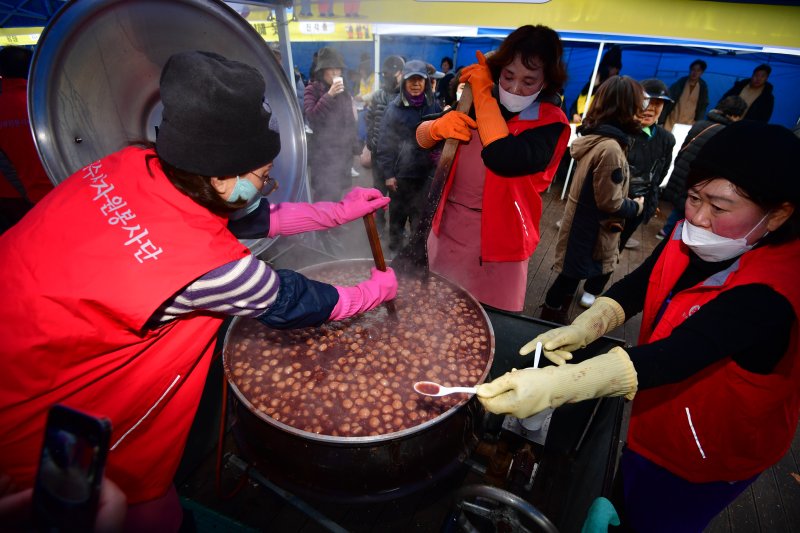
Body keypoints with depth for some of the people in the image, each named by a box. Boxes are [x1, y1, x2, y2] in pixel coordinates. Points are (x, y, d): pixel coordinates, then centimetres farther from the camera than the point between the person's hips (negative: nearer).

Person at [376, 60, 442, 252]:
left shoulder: (433, 107, 4)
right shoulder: (394, 107, -2)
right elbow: (385, 142, -3)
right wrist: (387, 173, -7)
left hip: (425, 172, 1)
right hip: (400, 172, -1)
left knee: (421, 215, 1)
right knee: (397, 212, 12)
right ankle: (395, 246, 30)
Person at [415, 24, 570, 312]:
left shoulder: (550, 123, -11)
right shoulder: (478, 101, 4)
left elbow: (504, 158, -30)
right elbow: (422, 136, 5)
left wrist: (483, 93, -19)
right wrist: (439, 125, -18)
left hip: (494, 243, -4)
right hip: (445, 229, 5)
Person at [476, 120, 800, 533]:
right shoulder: (697, 237, -13)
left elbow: (675, 356, -46)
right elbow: (638, 285, -10)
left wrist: (553, 386, -58)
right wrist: (581, 329, -28)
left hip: (707, 452, -6)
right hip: (659, 416, 6)